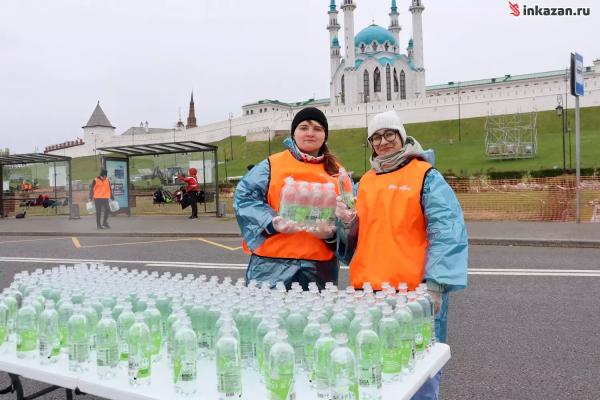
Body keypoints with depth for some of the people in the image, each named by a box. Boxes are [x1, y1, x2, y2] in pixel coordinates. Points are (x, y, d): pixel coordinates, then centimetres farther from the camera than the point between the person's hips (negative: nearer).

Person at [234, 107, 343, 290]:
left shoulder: (336, 172, 13)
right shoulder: (272, 165, 6)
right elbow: (244, 197, -2)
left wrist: (332, 232, -10)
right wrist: (271, 222, -16)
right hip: (273, 262, -2)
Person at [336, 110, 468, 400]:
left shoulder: (426, 176, -3)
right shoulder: (365, 181, 15)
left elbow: (447, 232, -12)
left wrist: (435, 285, -19)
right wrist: (347, 222, 0)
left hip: (413, 290, -5)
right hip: (369, 290, 6)